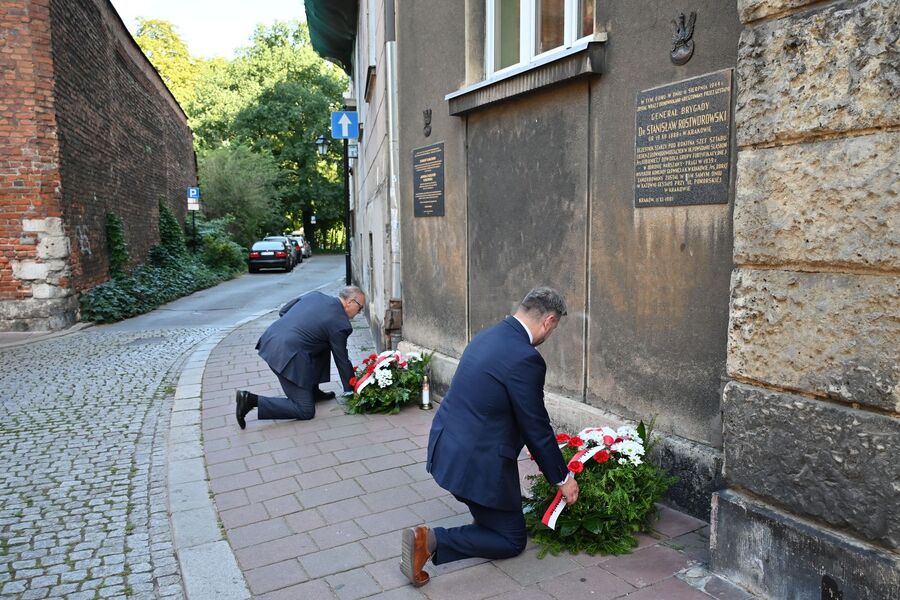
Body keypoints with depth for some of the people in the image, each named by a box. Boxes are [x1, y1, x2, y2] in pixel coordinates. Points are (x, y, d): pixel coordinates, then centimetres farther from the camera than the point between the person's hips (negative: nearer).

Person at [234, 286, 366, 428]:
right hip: (287, 356, -9)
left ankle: (312, 390, 28)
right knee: (306, 411, 0)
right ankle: (251, 400, -8)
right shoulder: (340, 324, -7)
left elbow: (282, 311, 19)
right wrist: (351, 389, 15)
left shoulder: (315, 295, 11)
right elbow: (342, 360, 2)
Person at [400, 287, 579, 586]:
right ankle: (431, 540, -5)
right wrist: (563, 478, 3)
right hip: (475, 462, -9)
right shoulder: (525, 359, -22)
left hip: (446, 446, 9)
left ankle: (486, 514, 33)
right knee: (512, 541, 11)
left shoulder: (488, 335, 6)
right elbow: (537, 427, -13)